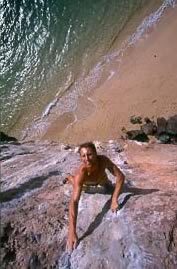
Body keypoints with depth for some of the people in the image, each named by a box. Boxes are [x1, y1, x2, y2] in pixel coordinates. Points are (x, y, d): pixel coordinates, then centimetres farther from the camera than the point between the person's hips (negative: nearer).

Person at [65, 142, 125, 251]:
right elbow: (74, 202, -55)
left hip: (100, 178, 2)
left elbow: (120, 176, -39)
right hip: (86, 182, -2)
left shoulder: (103, 160, -44)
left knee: (108, 186, 32)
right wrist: (72, 233, -61)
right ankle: (70, 177, 54)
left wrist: (114, 200, -47)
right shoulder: (81, 173, -50)